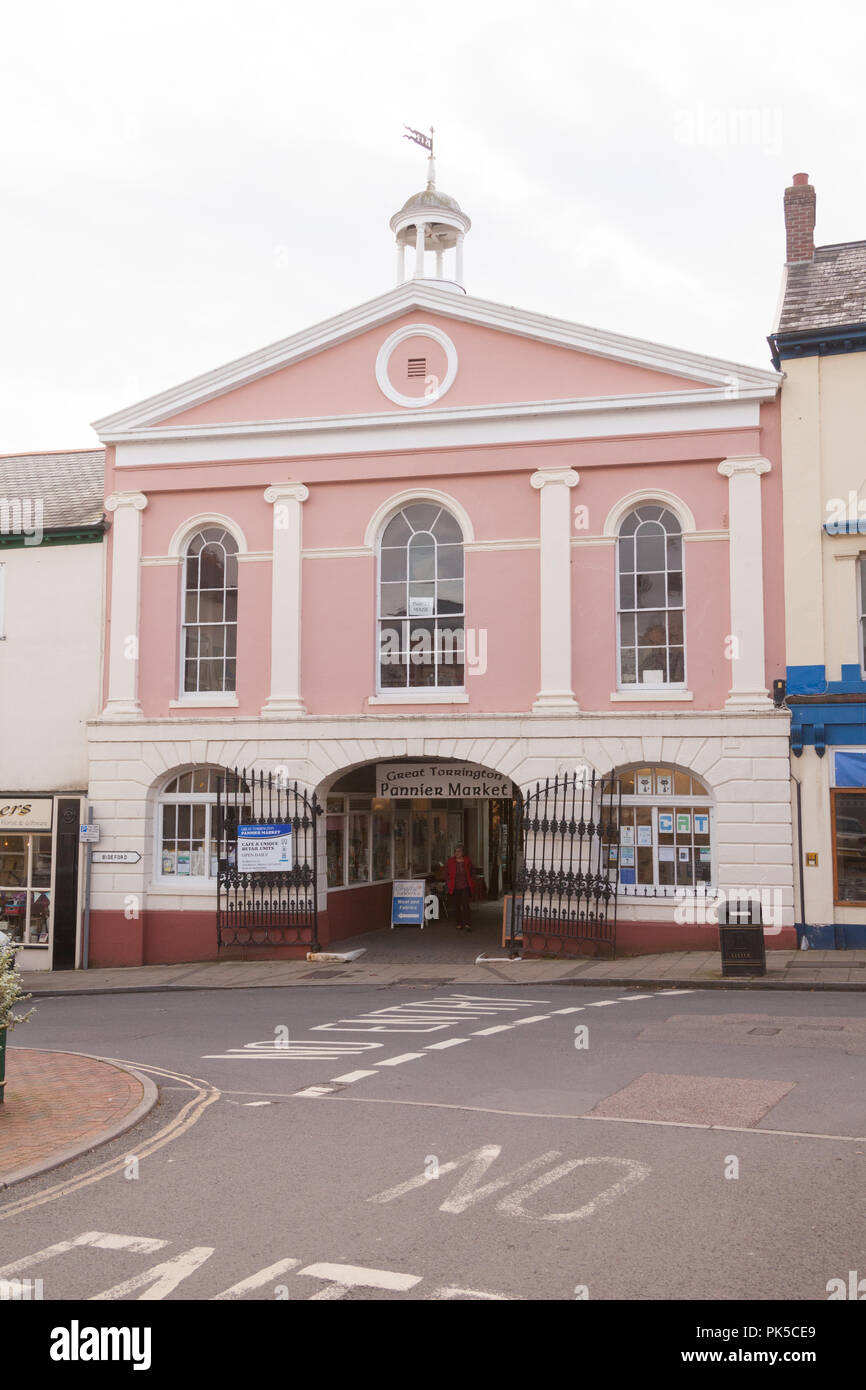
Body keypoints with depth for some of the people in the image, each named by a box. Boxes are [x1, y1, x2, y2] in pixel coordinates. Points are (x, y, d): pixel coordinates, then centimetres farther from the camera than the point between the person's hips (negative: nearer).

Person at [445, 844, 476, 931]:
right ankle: (459, 924, 14)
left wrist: (472, 884, 3)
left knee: (465, 905, -13)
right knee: (457, 906, 5)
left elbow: (472, 874, 11)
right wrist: (448, 885, 1)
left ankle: (466, 924, -16)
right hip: (455, 888, 1)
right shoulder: (450, 862, 1)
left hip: (465, 887, -1)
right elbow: (446, 874, 8)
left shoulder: (467, 861, 2)